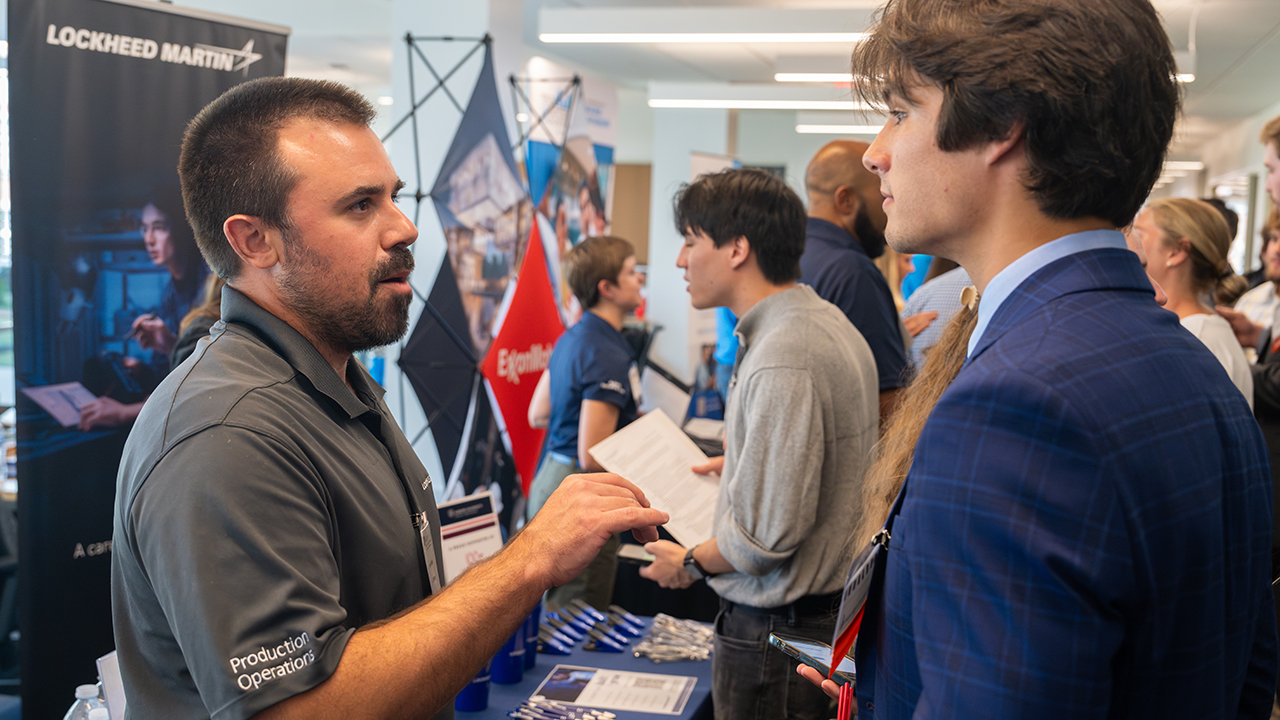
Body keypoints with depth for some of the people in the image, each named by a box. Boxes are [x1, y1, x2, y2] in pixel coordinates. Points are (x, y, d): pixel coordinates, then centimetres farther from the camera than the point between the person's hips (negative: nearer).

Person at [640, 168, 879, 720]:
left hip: (777, 629, -10)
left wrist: (689, 564, -10)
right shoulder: (827, 322, 6)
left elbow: (766, 535, -27)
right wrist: (741, 465, 25)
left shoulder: (781, 362, -27)